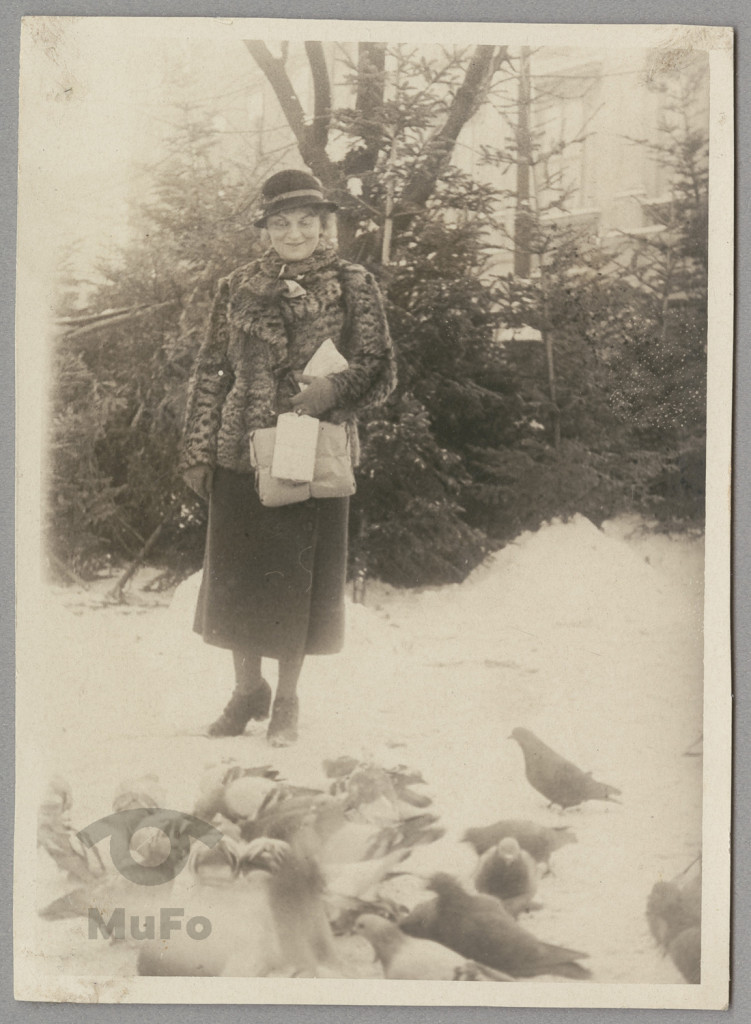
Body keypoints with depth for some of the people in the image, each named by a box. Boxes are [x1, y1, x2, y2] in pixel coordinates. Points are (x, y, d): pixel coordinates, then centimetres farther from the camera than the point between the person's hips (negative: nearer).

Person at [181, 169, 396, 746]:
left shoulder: (354, 287, 1)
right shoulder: (238, 288, 7)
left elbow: (381, 372, 0)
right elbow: (212, 372, 9)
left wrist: (332, 390, -19)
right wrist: (198, 451, 5)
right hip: (241, 456, 2)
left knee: (299, 578, 4)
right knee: (237, 574, 8)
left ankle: (287, 700, 21)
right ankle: (248, 690, 28)